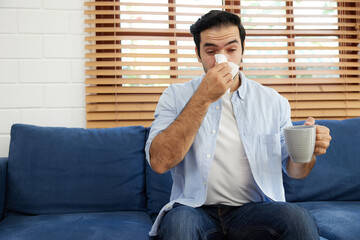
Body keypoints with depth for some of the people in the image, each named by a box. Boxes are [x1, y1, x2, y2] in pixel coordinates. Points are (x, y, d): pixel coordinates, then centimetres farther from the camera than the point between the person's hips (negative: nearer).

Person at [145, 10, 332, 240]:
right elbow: (159, 162, -14)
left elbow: (294, 170, 13)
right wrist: (203, 98, -17)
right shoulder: (176, 96, 2)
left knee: (300, 219, -28)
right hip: (196, 209, -1)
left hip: (255, 210, 2)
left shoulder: (273, 101, 7)